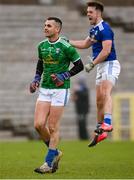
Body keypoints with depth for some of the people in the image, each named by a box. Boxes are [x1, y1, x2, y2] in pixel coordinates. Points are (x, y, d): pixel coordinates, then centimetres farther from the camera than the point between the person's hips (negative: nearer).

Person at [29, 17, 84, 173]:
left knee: (53, 127, -4)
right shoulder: (42, 45, 8)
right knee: (38, 124, -4)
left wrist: (63, 76, -13)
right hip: (44, 90, 6)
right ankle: (55, 153, 18)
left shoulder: (66, 47, -11)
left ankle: (49, 163, 4)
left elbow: (79, 66, -4)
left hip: (60, 90, -6)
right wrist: (36, 79, 10)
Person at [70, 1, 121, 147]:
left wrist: (92, 64, -19)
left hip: (110, 64, -10)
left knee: (105, 93, -28)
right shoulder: (94, 29, 16)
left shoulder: (104, 28, -14)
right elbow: (85, 44, 33)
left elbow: (106, 50, -21)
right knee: (99, 99, 10)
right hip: (101, 67, 10)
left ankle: (107, 123, -43)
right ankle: (99, 132, 15)